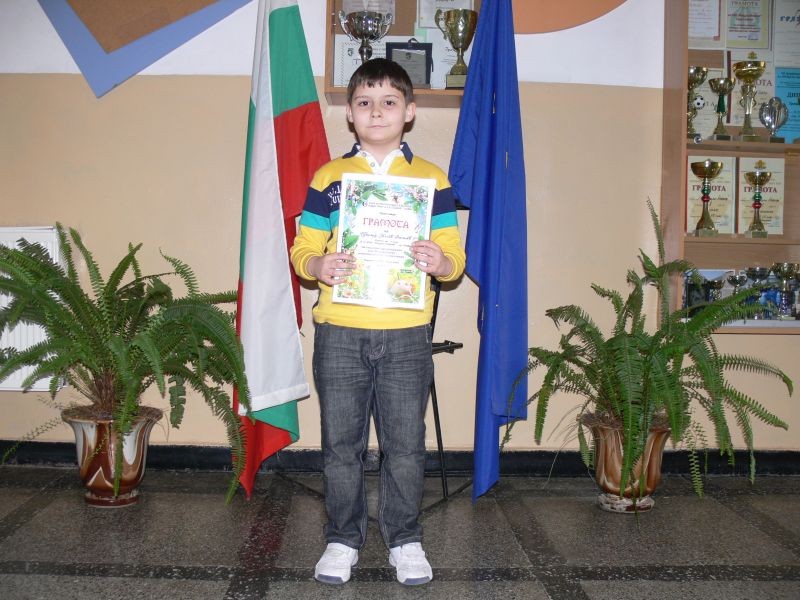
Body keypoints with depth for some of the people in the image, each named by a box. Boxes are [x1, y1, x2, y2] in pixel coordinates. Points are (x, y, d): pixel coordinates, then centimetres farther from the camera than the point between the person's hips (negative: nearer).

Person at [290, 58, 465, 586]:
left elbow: (454, 257, 5)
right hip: (339, 332, 1)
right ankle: (343, 538, 26)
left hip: (406, 333, 0)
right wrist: (319, 266, -15)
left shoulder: (432, 179, 5)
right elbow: (303, 248, 7)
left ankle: (405, 539, 25)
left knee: (406, 444, 7)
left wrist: (439, 261, -18)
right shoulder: (328, 178, 6)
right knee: (341, 443, 9)